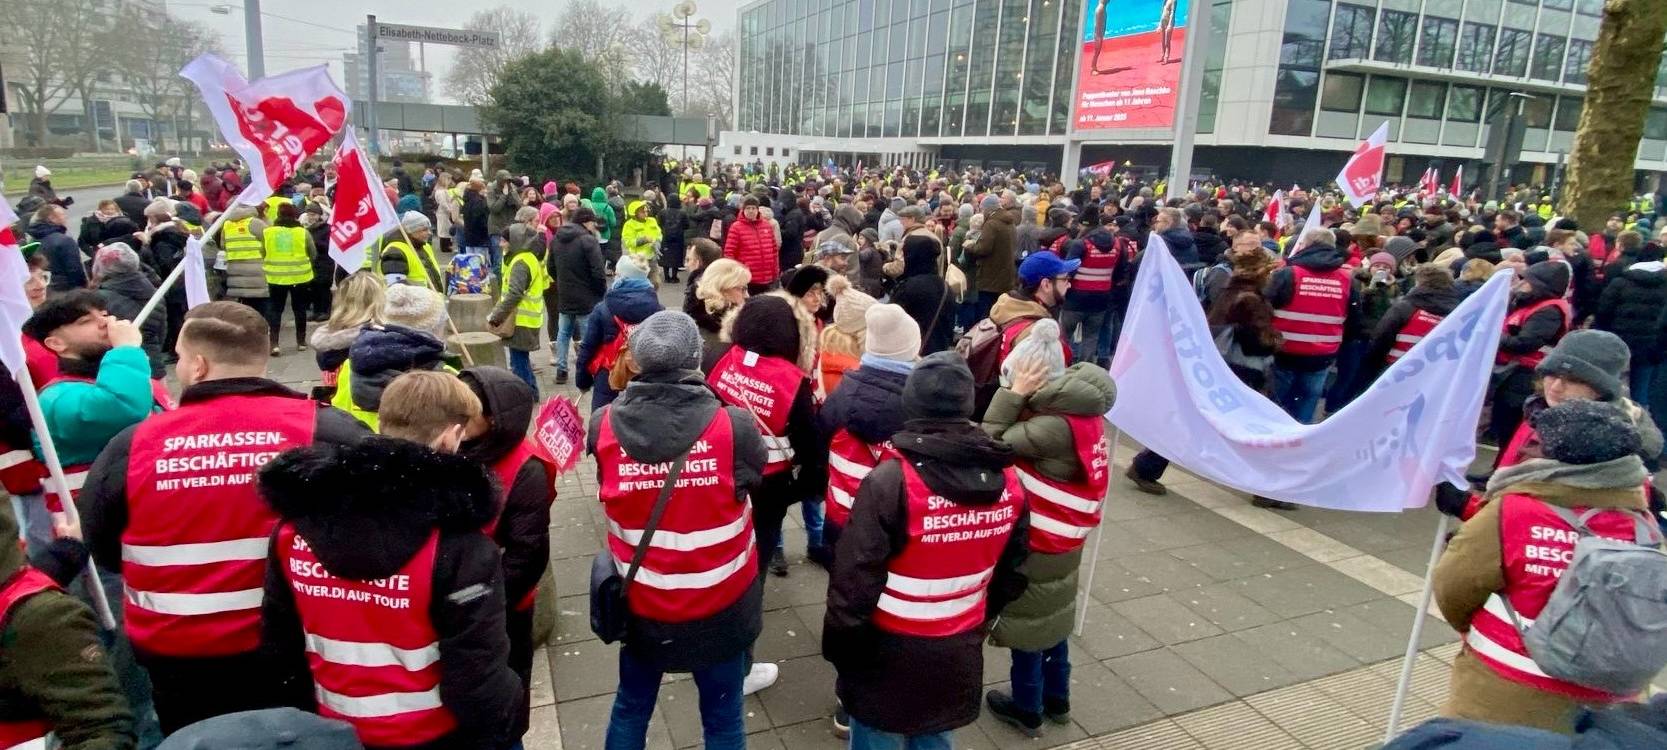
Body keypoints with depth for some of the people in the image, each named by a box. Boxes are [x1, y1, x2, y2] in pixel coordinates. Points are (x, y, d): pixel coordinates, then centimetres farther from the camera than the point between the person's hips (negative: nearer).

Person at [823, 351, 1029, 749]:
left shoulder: (890, 481, -24)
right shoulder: (1007, 479, -6)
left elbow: (856, 577, -20)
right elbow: (1012, 572, 6)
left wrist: (839, 644, -5)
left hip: (891, 650, -4)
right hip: (960, 651, 5)